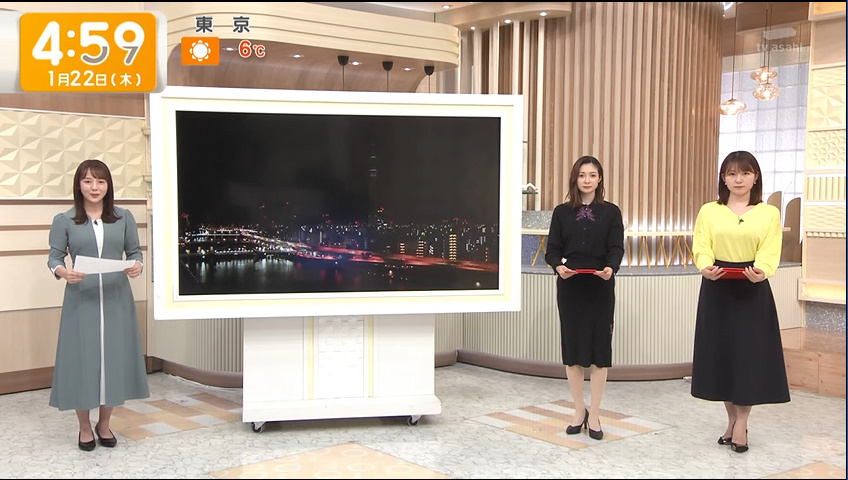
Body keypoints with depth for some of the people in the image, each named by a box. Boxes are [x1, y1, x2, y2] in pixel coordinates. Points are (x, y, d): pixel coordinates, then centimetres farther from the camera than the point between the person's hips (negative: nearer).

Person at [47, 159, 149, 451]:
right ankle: (85, 428, 20)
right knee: (81, 361, 1)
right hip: (81, 301, -2)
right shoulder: (64, 221, 1)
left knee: (114, 359, 6)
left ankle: (104, 425, 25)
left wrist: (137, 265, -14)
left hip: (117, 299, 2)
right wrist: (62, 271, -21)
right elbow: (54, 257, 1)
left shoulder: (124, 218, 6)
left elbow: (135, 251, 8)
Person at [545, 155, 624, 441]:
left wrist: (611, 268, -24)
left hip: (600, 287, -1)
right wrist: (558, 266, -19)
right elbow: (553, 249, 2)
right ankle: (579, 411, 20)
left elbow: (617, 248, -4)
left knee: (599, 347, 2)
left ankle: (594, 414, 14)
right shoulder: (562, 212, 6)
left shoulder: (611, 212, 4)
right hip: (570, 287, 1)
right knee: (572, 347, 5)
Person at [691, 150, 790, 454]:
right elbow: (701, 248, -5)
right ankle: (732, 419, 22)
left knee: (750, 353, -1)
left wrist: (761, 271, -29)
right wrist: (705, 268, -27)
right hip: (717, 290, 1)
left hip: (752, 291, -1)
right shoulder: (708, 212, 4)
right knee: (720, 353, 5)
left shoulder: (769, 214, 3)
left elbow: (770, 252, -8)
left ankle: (741, 422, 13)